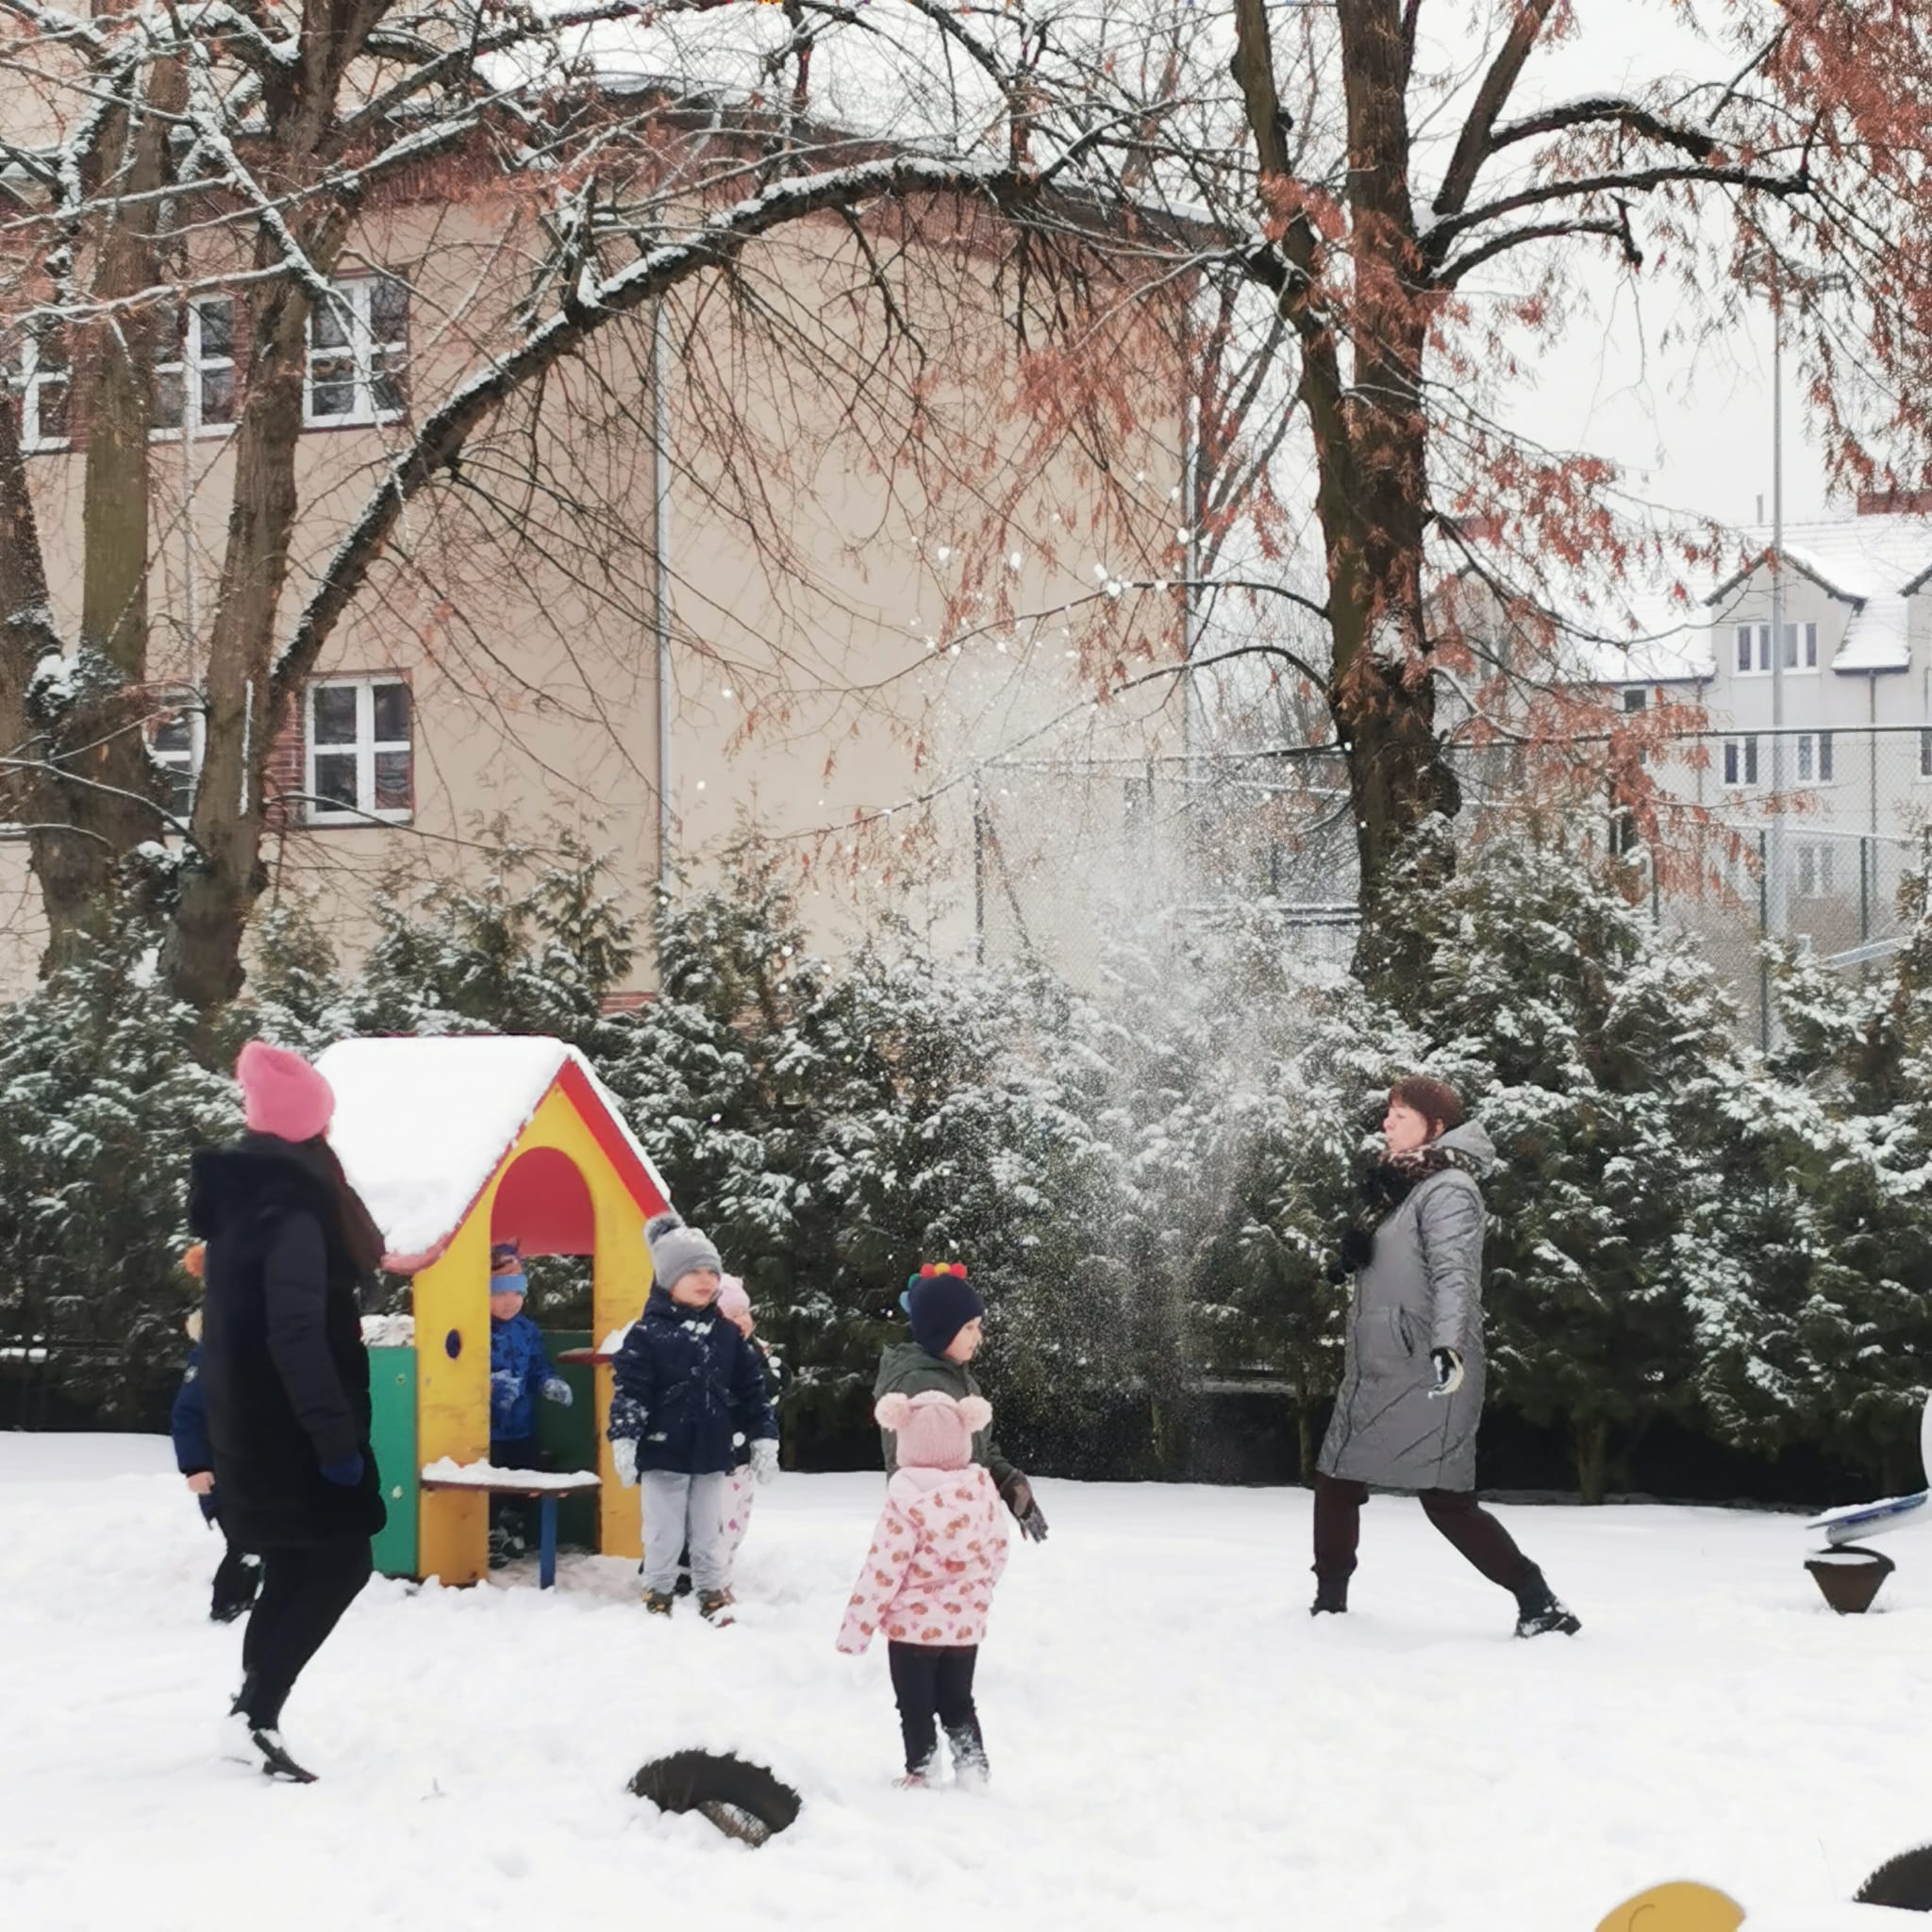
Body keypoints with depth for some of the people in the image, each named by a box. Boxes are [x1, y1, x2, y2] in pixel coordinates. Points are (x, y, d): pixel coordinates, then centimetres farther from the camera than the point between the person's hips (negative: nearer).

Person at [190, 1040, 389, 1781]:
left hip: (250, 1420, 9)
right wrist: (334, 1433, -24)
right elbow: (297, 1332, -26)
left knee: (294, 1569, 17)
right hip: (288, 1425, -9)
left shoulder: (240, 1195, 11)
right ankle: (257, 1712, -11)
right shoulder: (291, 1207, -19)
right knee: (341, 1562, -5)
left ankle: (252, 1712, 18)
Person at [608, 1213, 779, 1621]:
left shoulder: (727, 1335, 6)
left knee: (712, 1537, 11)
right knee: (664, 1537, 5)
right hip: (663, 1455, -3)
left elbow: (752, 1391, 9)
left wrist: (764, 1439, 5)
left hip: (713, 1456, 4)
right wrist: (623, 1441, -24)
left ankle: (715, 1600, 22)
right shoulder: (647, 1334, -8)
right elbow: (629, 1390, -13)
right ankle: (657, 1601, 18)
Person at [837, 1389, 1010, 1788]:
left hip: (914, 1624, -4)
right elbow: (997, 1553, 7)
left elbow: (883, 1570, -19)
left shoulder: (908, 1502, -19)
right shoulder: (982, 1491, -5)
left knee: (916, 1707, 10)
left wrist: (856, 1629, -12)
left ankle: (921, 1773, 16)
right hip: (966, 1623, 4)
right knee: (958, 1702, 18)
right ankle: (973, 1770, 13)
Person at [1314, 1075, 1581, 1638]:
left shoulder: (1447, 1189, -11)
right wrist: (1357, 1248, 0)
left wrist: (1448, 1345, -41)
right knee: (1335, 1482, 11)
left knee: (1448, 1501, -11)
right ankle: (1329, 1603, 22)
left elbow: (1454, 1273, -25)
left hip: (1424, 1376, -10)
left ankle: (1539, 1604, -7)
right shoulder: (1401, 1187, 17)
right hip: (1376, 1372, 10)